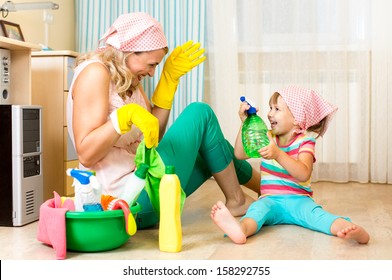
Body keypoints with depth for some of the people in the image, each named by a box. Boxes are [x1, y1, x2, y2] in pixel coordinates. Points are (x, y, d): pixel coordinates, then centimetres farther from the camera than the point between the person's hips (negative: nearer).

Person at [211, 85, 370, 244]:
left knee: (314, 213, -33)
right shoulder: (267, 138, 14)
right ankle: (241, 229, -65)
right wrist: (245, 123, -3)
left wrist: (278, 154, -33)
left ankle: (354, 231, -59)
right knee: (259, 207, -31)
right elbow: (240, 154, 4)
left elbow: (304, 174, -20)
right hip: (270, 199, 2)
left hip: (298, 199, -2)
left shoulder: (304, 142, -2)